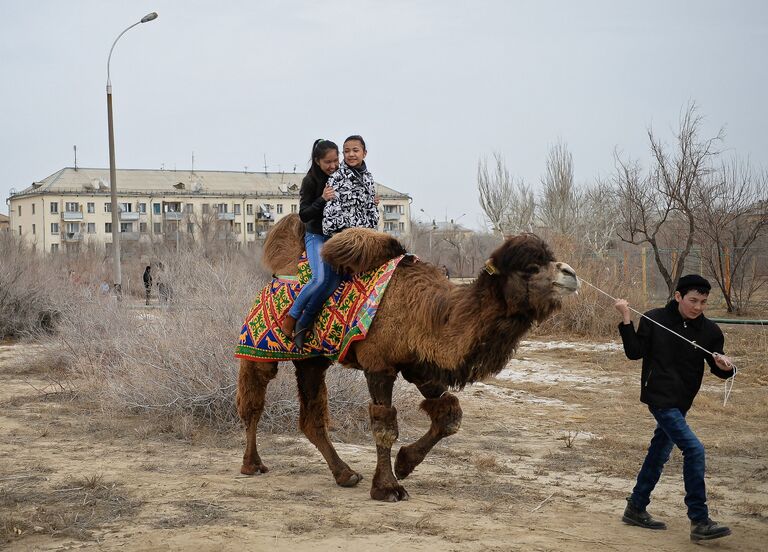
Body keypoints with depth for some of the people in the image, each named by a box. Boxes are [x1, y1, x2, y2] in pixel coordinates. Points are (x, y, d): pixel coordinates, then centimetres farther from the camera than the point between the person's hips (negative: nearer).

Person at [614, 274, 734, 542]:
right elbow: (634, 353, -6)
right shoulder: (655, 319, -8)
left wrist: (724, 367, -20)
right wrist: (626, 320, -14)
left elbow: (718, 369, 3)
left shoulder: (709, 331, -1)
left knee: (659, 454, 17)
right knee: (694, 449, -17)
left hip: (681, 403, 6)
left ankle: (636, 509, 34)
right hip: (659, 397, -6)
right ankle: (700, 522, -13)